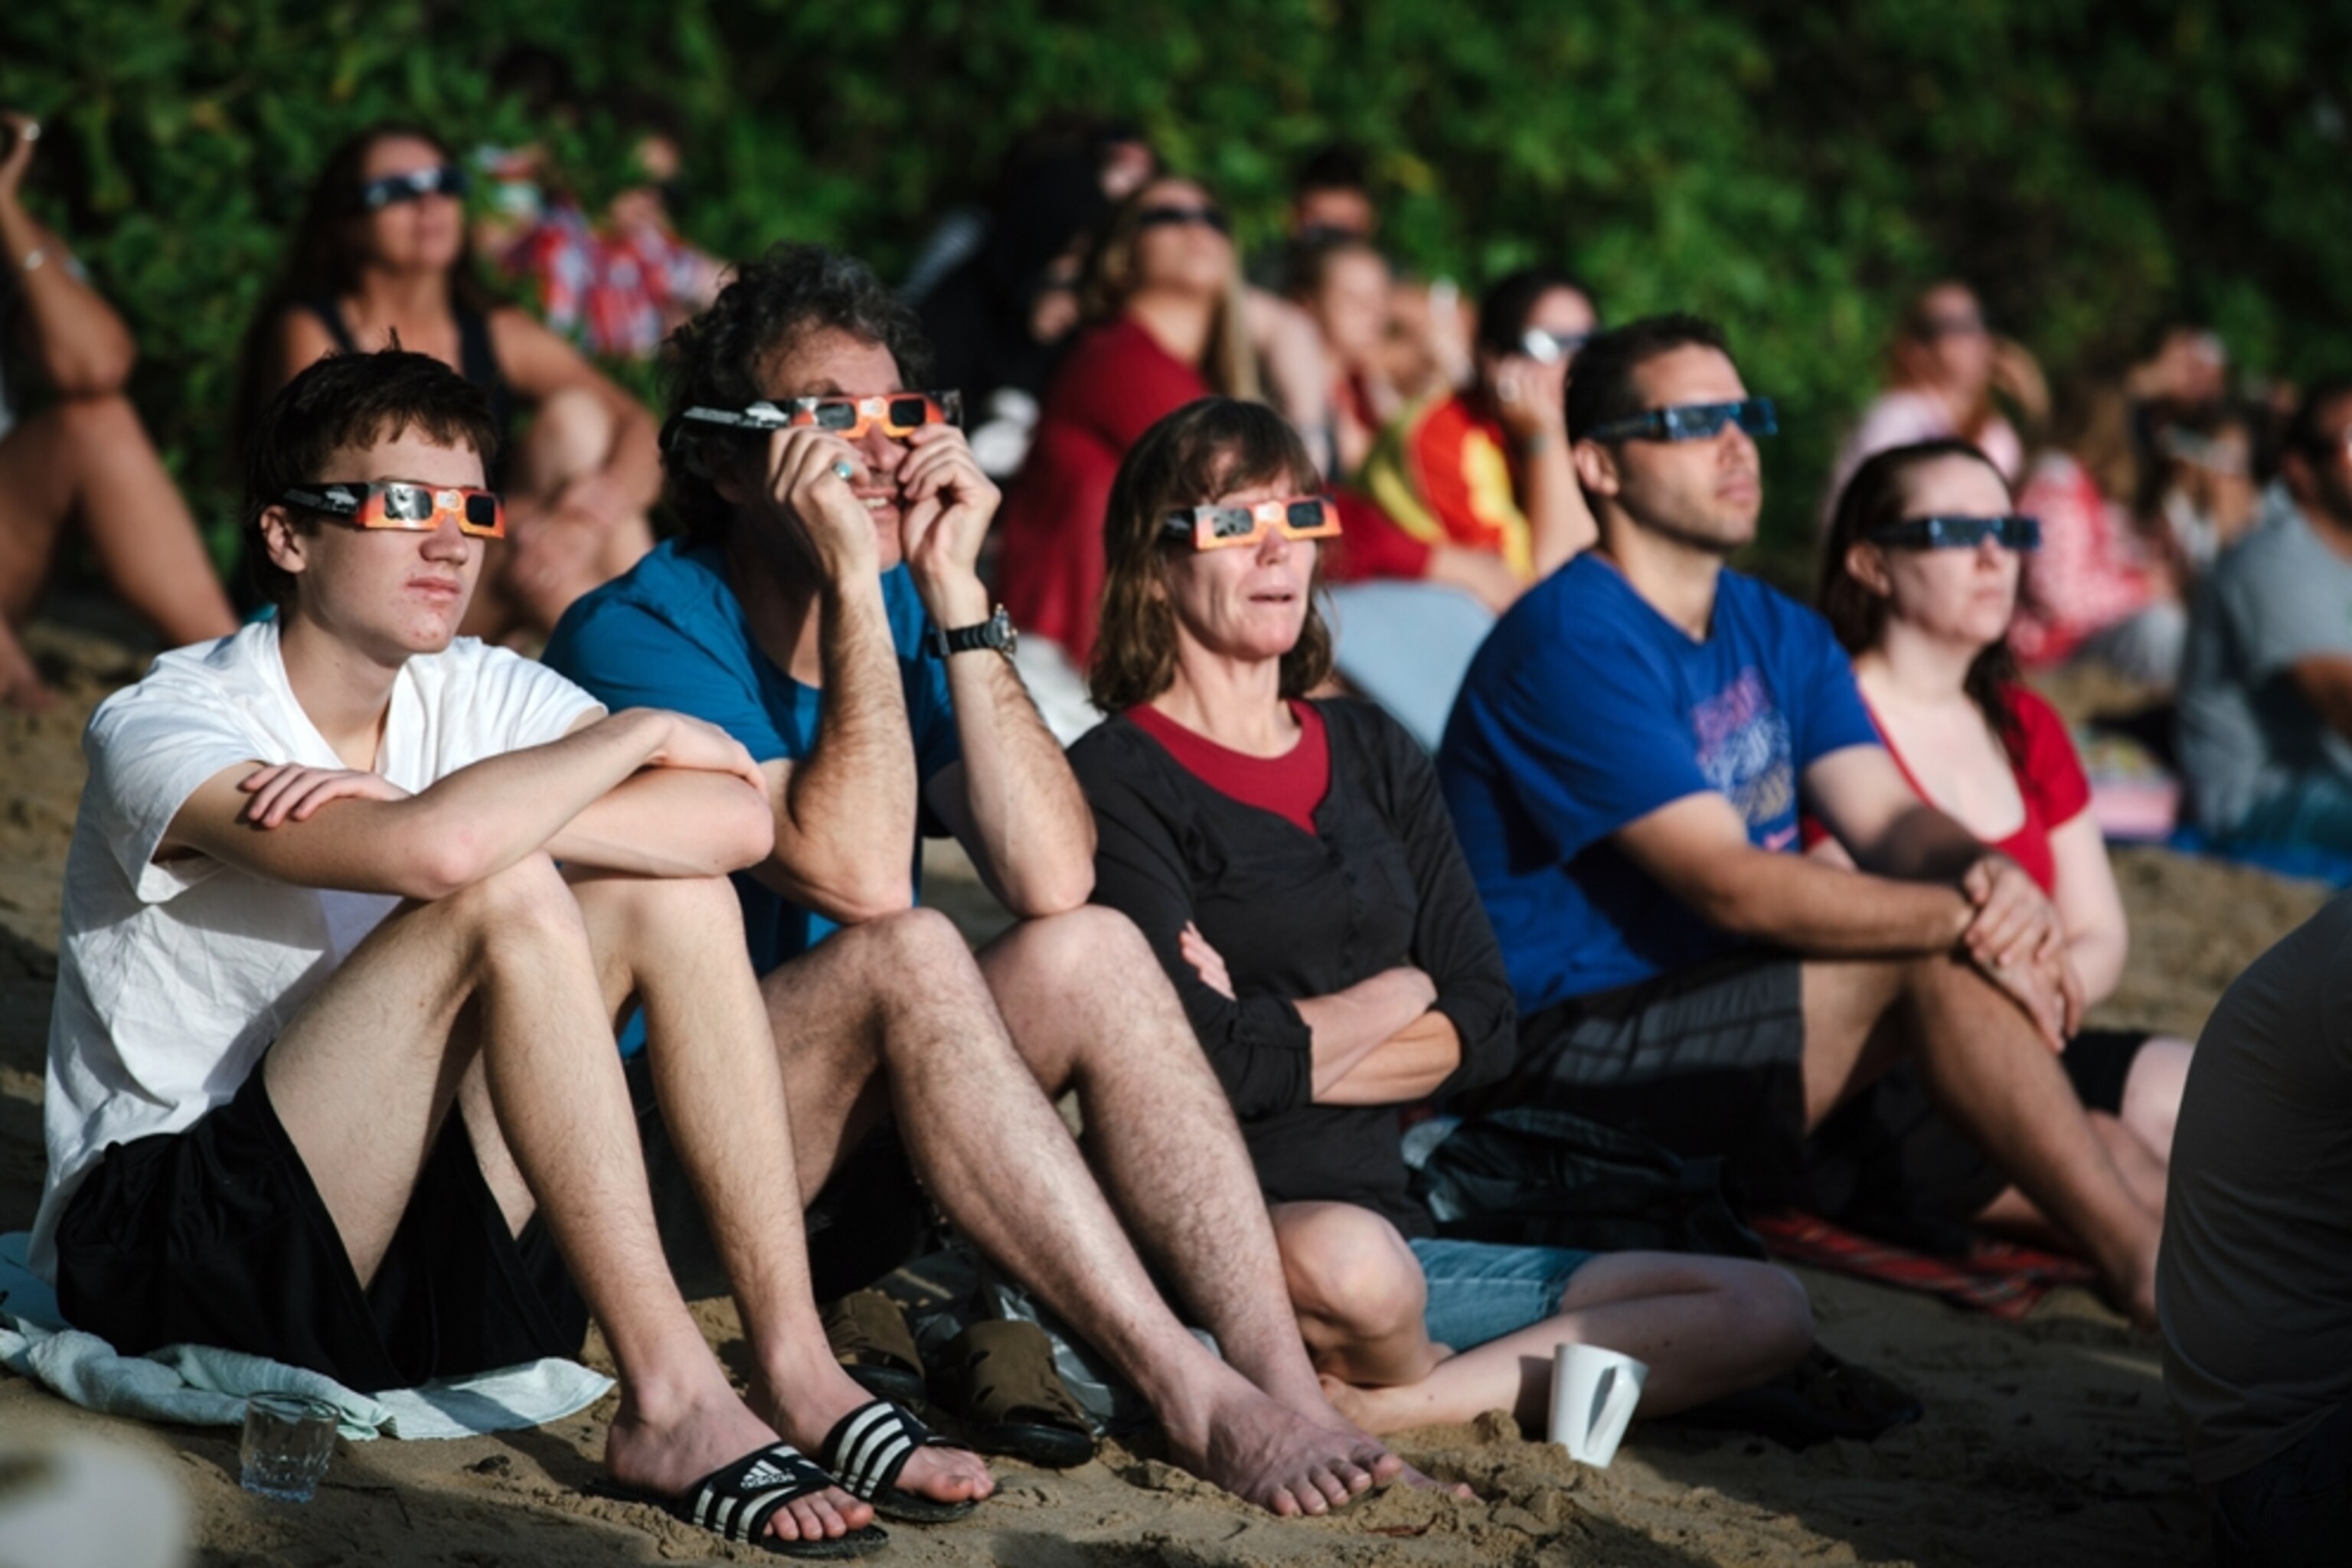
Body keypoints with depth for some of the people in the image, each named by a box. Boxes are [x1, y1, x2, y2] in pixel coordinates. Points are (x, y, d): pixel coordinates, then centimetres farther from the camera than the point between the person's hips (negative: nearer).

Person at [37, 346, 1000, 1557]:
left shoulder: (477, 696, 5)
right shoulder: (165, 729, -14)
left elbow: (736, 820, -12)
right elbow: (433, 852, -34)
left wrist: (462, 815, -23)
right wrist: (637, 733, -16)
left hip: (407, 1251, 6)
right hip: (161, 1251, -6)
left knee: (668, 891, -9)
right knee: (504, 898, -25)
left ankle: (792, 1367, -17)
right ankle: (669, 1402, -29)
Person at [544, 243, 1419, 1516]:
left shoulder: (905, 617, 8)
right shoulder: (640, 635, -12)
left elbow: (1051, 876, -9)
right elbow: (857, 878, -25)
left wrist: (953, 591, -11)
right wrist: (852, 582, -22)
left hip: (859, 1152, 6)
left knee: (1089, 951, -15)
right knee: (906, 953, -30)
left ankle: (1283, 1378, -28)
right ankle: (1191, 1397, -33)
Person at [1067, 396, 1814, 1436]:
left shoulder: (1377, 759, 17)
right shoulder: (1115, 784, -5)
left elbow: (1484, 1028, 8)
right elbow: (1209, 1062, -16)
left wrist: (1279, 1049, -7)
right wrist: (1394, 994, 0)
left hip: (1390, 1237, 7)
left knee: (1764, 1313, -7)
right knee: (1346, 1255, -43)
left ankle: (1359, 1409, -18)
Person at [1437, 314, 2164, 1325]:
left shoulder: (1780, 635, 14)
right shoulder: (1571, 641, -15)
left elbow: (1889, 820, 2)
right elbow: (1733, 888, -22)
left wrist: (1994, 878, -21)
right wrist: (1964, 917, -23)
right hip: (1567, 1047, -9)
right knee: (1927, 961, -22)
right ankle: (2145, 1265, -22)